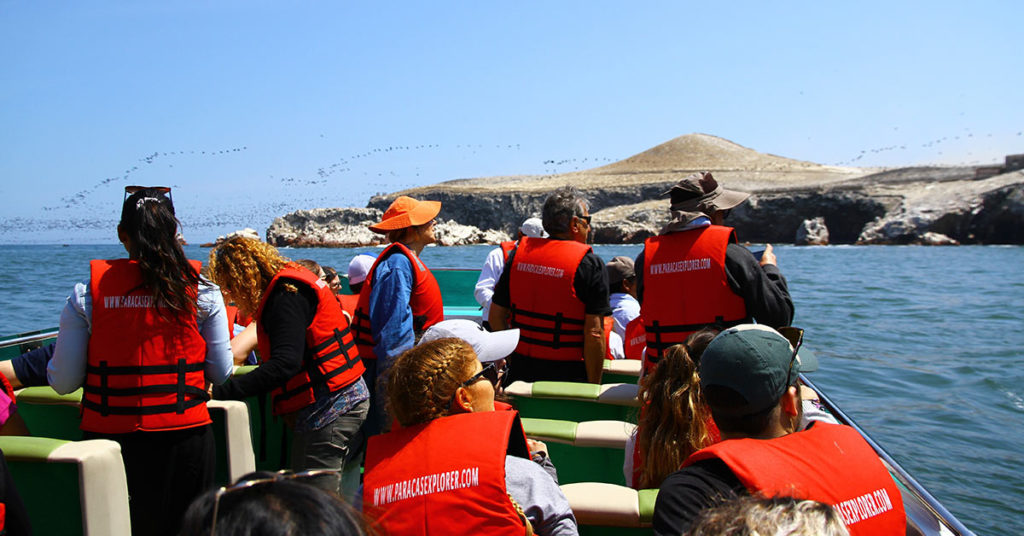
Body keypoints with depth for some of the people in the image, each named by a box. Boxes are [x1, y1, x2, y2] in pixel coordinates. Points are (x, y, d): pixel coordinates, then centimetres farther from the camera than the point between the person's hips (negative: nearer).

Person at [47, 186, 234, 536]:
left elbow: (63, 382, -2)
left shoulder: (87, 293, -6)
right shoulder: (201, 291, -6)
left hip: (108, 436, 1)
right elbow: (221, 374, 0)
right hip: (183, 436, 0)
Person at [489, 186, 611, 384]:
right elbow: (594, 333, -15)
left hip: (521, 371, 5)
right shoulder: (590, 264, -10)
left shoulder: (519, 252, 3)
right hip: (568, 373, -4)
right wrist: (594, 387, -7)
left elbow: (496, 315, 7)